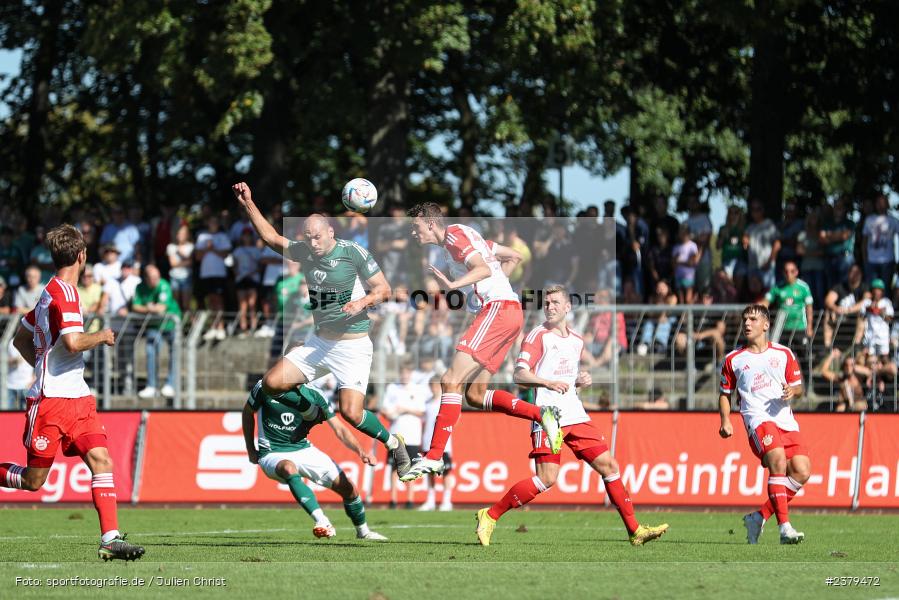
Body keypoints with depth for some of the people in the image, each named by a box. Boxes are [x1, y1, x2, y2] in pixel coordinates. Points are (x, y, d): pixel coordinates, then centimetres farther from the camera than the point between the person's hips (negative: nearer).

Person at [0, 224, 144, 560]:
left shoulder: (51, 292, 16)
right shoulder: (64, 293, -13)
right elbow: (73, 342, -25)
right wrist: (102, 337, -8)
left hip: (77, 397, 9)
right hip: (51, 400, -9)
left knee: (101, 460, -7)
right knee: (33, 480, -2)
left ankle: (110, 538, -14)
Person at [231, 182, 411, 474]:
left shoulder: (354, 253, -13)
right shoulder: (304, 252, 2)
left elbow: (384, 289, -8)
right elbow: (272, 238, 15)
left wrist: (362, 302, -27)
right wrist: (248, 204, 9)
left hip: (353, 345, -6)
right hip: (319, 342, 6)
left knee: (351, 413, -18)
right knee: (271, 383, -7)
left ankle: (393, 444, 9)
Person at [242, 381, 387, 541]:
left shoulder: (313, 395, -6)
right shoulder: (264, 388, -11)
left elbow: (339, 429, -5)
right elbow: (248, 412, 9)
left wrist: (360, 451, -20)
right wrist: (251, 450, 11)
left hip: (303, 449, 3)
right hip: (273, 454, -3)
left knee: (347, 488, -4)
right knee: (289, 469, -40)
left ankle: (363, 532, 23)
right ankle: (322, 522, -50)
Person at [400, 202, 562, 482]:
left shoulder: (454, 235, -5)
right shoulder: (466, 234, 23)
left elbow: (484, 269, -21)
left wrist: (453, 285, -33)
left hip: (498, 308, -10)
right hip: (510, 310, 10)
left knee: (451, 381, -17)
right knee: (475, 394, 9)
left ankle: (434, 458, -22)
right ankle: (541, 415, 1)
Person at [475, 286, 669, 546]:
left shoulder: (577, 341, 18)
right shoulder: (538, 336, -2)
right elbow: (519, 375, -12)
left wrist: (581, 381, 8)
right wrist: (549, 382, -29)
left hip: (576, 416, 7)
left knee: (609, 466, 2)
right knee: (547, 479, -15)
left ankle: (635, 531, 8)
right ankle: (490, 516, -4)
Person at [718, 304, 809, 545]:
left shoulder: (783, 354, 14)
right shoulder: (733, 359, 12)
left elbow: (798, 387, 17)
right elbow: (725, 394, 18)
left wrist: (792, 391, -7)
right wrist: (725, 421, 2)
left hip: (786, 420, 3)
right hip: (758, 419, -3)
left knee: (801, 472, -11)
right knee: (778, 461, -28)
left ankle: (759, 517, 4)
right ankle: (785, 527, -32)